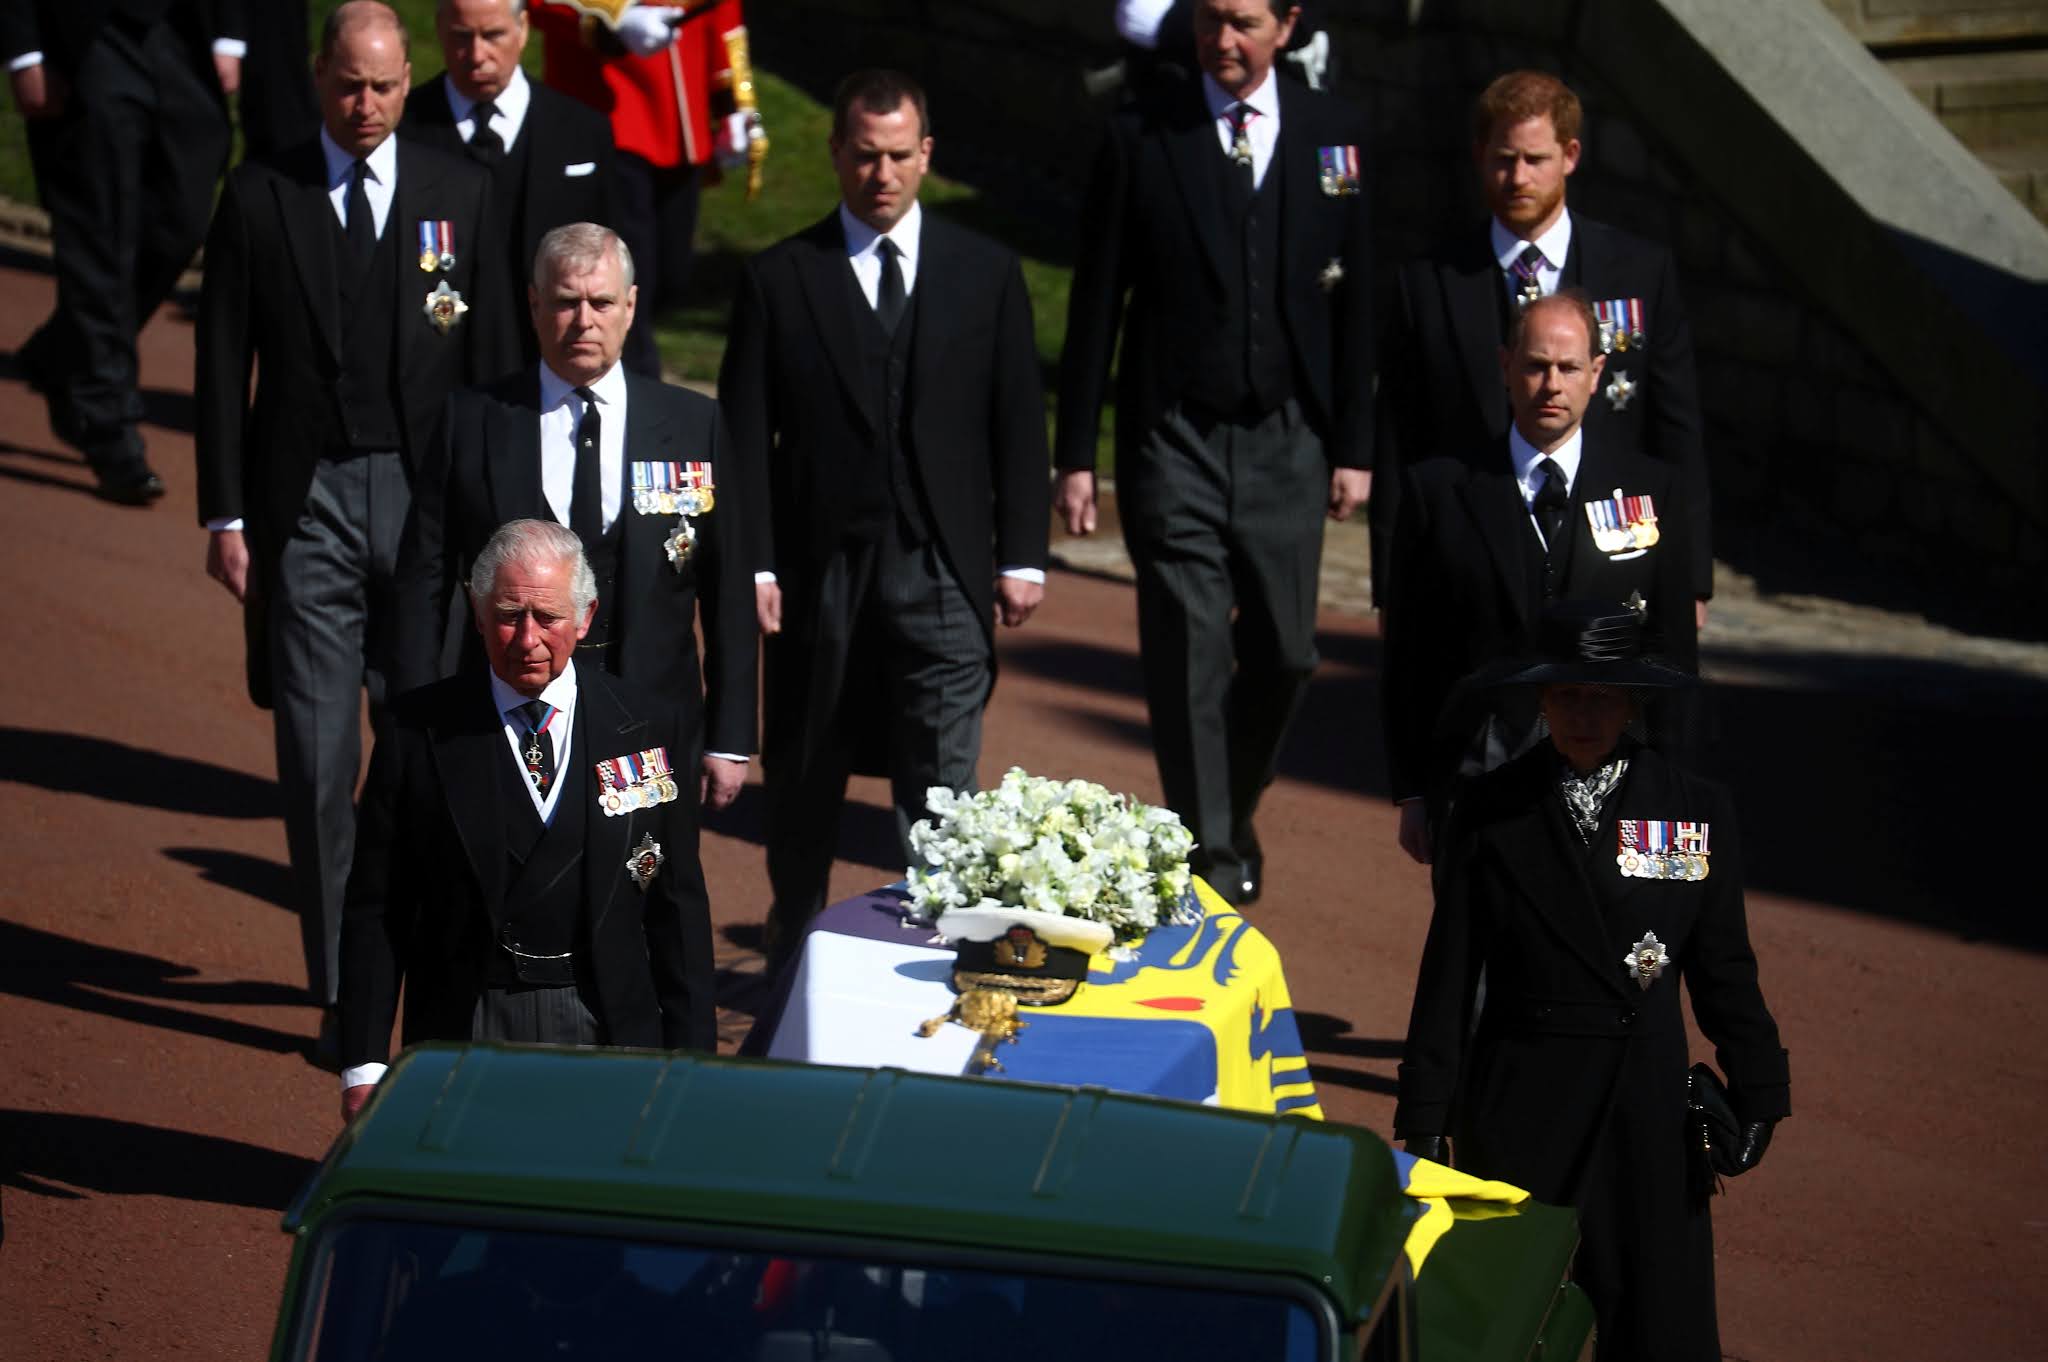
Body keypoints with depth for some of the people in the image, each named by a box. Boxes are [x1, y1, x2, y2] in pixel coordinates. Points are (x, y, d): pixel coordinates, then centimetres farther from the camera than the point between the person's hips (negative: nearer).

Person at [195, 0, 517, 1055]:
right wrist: (225, 516, 0)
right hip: (307, 504, -1)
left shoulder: (460, 194, 5)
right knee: (318, 762, -1)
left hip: (429, 497, 1)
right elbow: (222, 365, 4)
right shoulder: (260, 198, 2)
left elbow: (491, 360, 7)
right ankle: (342, 993, 7)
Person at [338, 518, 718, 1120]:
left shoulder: (652, 727, 4)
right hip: (464, 1028, -1)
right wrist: (364, 1065, -2)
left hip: (609, 1031, 1)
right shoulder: (420, 730, 1)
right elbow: (374, 909, 3)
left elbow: (679, 906, 7)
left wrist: (688, 1066, 4)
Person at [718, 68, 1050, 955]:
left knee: (941, 790, -5)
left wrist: (1021, 556, 1)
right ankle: (794, 958, 27)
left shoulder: (987, 275, 7)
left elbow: (1019, 425, 7)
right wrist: (752, 565, -7)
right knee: (803, 782, 11)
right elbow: (744, 438, 1)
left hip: (944, 574, 0)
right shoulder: (778, 280, 3)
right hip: (819, 574, 0)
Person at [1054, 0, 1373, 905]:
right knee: (1190, 658, -4)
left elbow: (1354, 299, 7)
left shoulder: (1332, 136, 4)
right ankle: (1209, 861, 3)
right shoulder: (1140, 138, -2)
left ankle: (1235, 815, 31)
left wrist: (1354, 446, 3)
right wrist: (1077, 455, -2)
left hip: (1287, 443, 2)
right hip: (1173, 442, -2)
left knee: (1282, 654, 6)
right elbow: (1095, 304, 1)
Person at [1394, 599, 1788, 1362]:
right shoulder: (1491, 813, -2)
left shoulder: (1696, 811, 0)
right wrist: (1425, 1113, 0)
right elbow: (1450, 974, 1)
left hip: (1646, 1096, 0)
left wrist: (1757, 1090, 4)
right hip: (1520, 1097, 0)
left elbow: (1723, 967, 6)